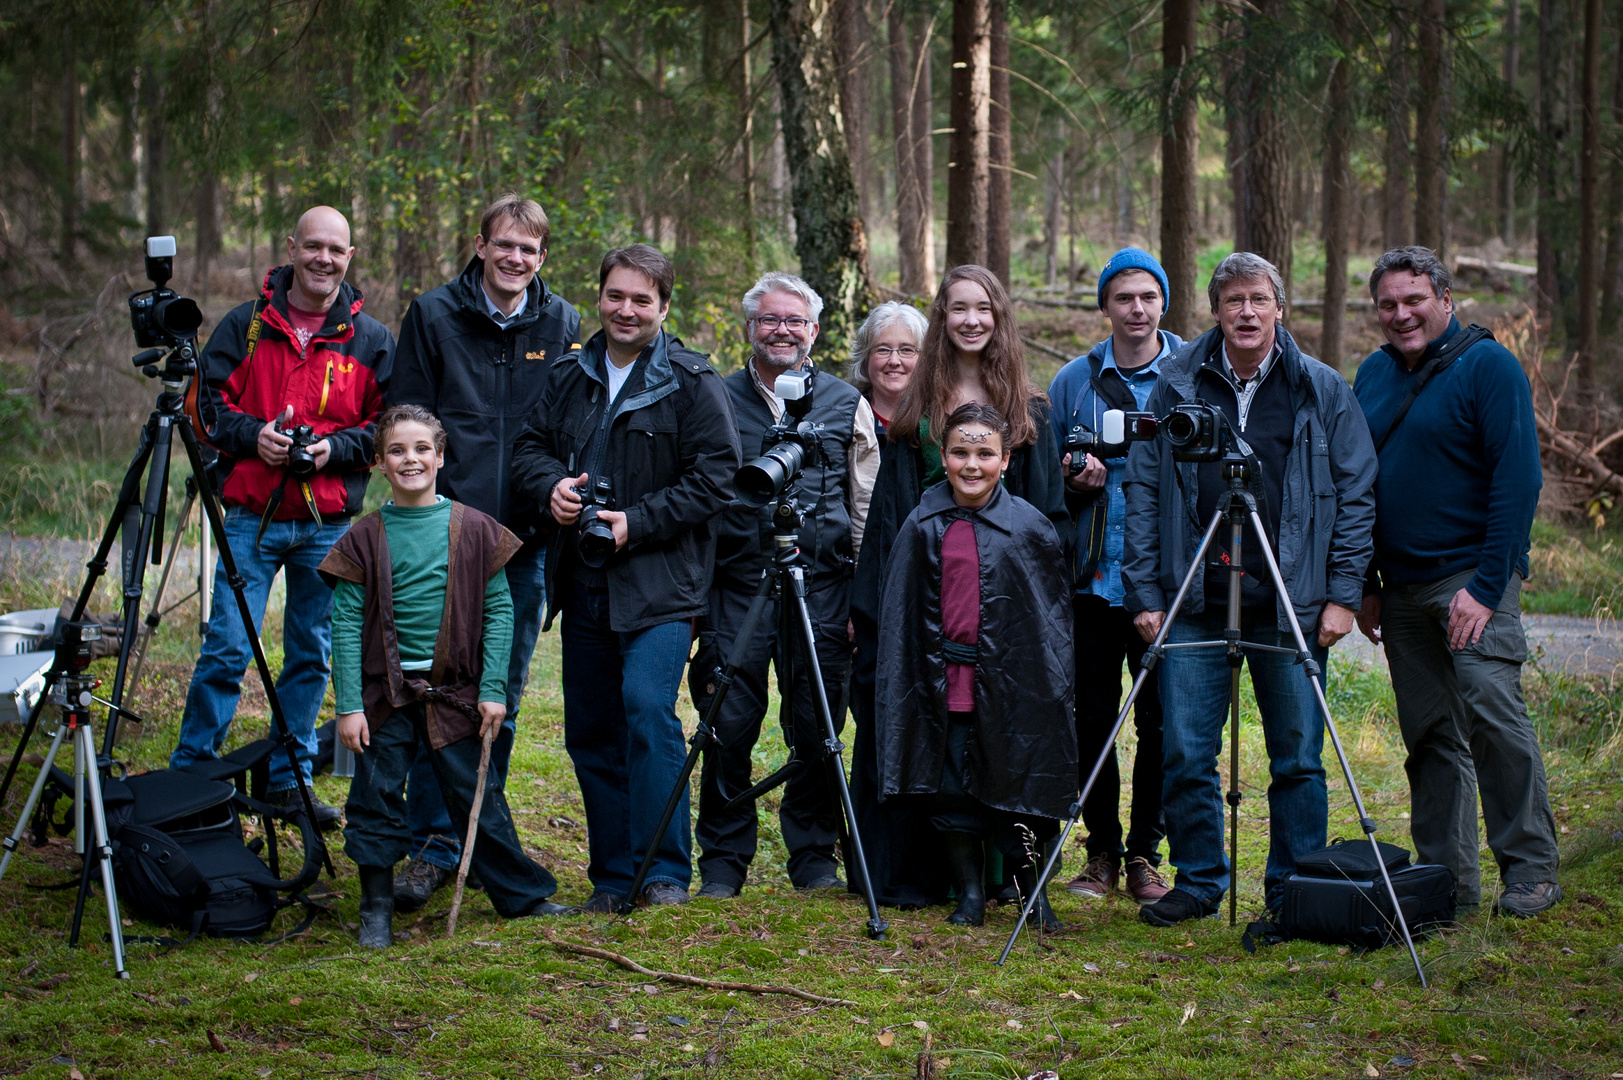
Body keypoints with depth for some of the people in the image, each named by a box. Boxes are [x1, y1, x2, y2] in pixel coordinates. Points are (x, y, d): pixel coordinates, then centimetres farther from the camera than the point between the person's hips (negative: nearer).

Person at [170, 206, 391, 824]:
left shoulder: (371, 340, 6)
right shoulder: (245, 326, 4)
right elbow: (207, 403, 5)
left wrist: (335, 447, -11)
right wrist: (253, 435, -13)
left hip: (329, 523, 2)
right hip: (251, 517, -2)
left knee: (311, 654, 8)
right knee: (227, 649, -6)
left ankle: (290, 779, 20)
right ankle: (187, 776, 5)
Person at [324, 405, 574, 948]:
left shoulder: (474, 530, 0)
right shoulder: (365, 538, -1)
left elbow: (499, 610, 2)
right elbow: (346, 623, -2)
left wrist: (493, 690, -5)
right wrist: (348, 705, -8)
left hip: (454, 693, 0)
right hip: (385, 693, 0)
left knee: (480, 797, 6)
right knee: (376, 799, 3)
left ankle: (522, 895, 20)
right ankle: (376, 908, 16)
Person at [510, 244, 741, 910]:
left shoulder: (690, 382, -4)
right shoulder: (570, 376, 12)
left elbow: (714, 476, -8)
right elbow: (530, 448, 18)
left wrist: (637, 522, -15)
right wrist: (551, 486, -5)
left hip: (660, 581, -6)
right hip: (583, 581, 6)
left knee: (647, 706, -21)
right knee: (589, 730, 9)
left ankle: (665, 871, -13)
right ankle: (613, 875, 20)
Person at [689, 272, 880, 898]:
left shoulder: (846, 405, 11)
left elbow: (867, 507, 11)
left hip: (822, 589, 0)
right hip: (735, 585, 0)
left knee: (816, 729, 2)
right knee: (729, 726, -2)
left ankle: (814, 857, 15)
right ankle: (723, 862, 10)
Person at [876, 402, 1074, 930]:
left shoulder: (1029, 525, -1)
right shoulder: (923, 525, 4)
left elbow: (1053, 610, 5)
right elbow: (899, 613, 11)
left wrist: (1053, 680, 1)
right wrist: (904, 681, 8)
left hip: (1011, 682, -2)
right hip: (943, 682, 2)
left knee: (1017, 783, 1)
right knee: (951, 790, 6)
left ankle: (1031, 889, 17)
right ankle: (968, 892, 18)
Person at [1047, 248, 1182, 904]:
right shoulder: (1075, 380, 8)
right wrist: (1074, 482, -7)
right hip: (1092, 574, 2)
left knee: (1160, 718, 1)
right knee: (1093, 715, 4)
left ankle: (1144, 854, 13)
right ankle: (1101, 851, 16)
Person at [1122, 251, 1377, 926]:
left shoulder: (1322, 392, 5)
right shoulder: (1175, 386, 7)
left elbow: (1356, 496, 4)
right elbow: (1142, 493, 6)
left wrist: (1342, 594, -4)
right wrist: (1145, 592, -1)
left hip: (1291, 603, -1)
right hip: (1194, 600, 1)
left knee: (1298, 758, 3)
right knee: (1186, 752, 1)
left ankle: (1294, 894, 14)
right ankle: (1198, 882, 17)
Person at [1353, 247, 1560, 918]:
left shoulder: (1488, 366, -7)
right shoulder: (1373, 374, 12)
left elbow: (1518, 479, -14)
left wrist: (1487, 586, -19)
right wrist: (1364, 584, 12)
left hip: (1473, 575, -6)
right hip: (1402, 584, 6)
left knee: (1491, 706, -18)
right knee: (1430, 732, 8)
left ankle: (1531, 869, -8)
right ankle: (1446, 879, 15)